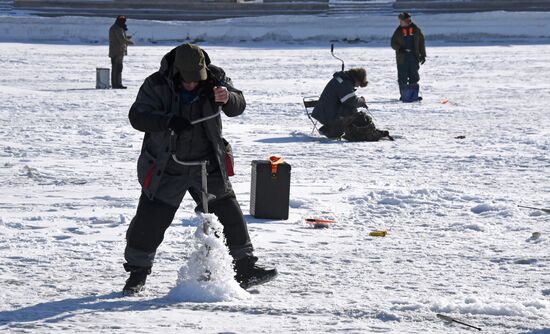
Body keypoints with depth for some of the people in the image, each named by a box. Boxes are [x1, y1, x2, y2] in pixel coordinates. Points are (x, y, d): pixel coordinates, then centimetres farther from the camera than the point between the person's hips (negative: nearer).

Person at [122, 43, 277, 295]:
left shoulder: (214, 78, -9)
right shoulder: (157, 85, -15)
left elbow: (238, 106, -12)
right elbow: (137, 116, -21)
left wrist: (227, 99, -37)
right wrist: (168, 121, -38)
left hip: (208, 165, 2)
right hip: (166, 168, -2)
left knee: (230, 213, 3)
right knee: (150, 221, -2)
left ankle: (245, 268, 16)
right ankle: (138, 272, 18)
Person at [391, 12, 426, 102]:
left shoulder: (416, 30, 4)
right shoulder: (398, 31, 2)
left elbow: (421, 42, 11)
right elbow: (393, 43, 5)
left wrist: (423, 55, 9)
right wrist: (399, 48, -15)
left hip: (414, 58, 1)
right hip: (402, 58, -1)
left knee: (414, 77, 3)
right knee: (402, 78, -3)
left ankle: (414, 95, 10)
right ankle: (404, 96, 2)